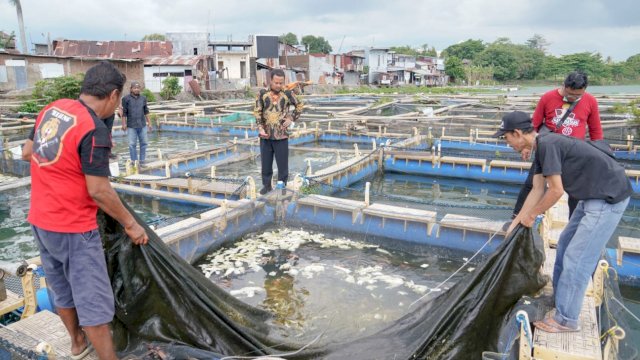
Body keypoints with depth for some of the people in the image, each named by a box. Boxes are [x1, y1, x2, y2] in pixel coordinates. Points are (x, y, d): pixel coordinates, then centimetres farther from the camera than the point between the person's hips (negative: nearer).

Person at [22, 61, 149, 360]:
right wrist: (130, 224, -11)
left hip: (40, 220, 9)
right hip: (73, 227, -9)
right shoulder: (94, 129, -22)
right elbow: (99, 191, -21)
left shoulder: (51, 108, 2)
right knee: (93, 299, 2)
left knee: (61, 288, 23)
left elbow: (27, 152, 15)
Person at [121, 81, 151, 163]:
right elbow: (124, 112, -3)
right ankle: (134, 162, 10)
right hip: (131, 126, -3)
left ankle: (142, 161, 18)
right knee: (132, 144, 1)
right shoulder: (126, 99, -3)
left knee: (143, 143, 7)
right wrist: (124, 124, -7)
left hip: (142, 125, 3)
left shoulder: (143, 98, 7)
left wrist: (149, 122, 11)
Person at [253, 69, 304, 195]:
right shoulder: (262, 93, -2)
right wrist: (260, 128, -13)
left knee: (283, 164, 5)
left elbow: (299, 105, 13)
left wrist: (291, 118, 1)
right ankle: (266, 185, 27)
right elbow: (257, 112, -2)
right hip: (266, 136, 1)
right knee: (266, 163, 11)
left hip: (281, 135, -1)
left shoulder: (287, 94, -2)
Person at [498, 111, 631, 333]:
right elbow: (537, 190, 9)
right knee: (565, 246, 18)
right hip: (593, 196, 10)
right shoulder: (540, 149, 8)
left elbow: (556, 190, -22)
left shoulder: (547, 144, -22)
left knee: (576, 258, -7)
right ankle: (561, 300, 31)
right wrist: (517, 221, 9)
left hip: (608, 197, -10)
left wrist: (531, 215, -7)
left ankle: (565, 319, 5)